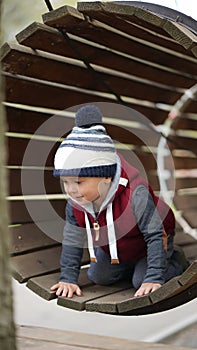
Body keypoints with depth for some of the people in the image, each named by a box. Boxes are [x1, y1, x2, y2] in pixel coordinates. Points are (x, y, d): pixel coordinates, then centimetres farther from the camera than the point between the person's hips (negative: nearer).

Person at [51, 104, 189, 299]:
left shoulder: (135, 194, -43)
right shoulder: (76, 204, -25)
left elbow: (155, 234, -36)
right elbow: (72, 240, -12)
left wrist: (154, 278, -39)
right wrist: (68, 278, -18)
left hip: (151, 242, -6)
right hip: (114, 247, 6)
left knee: (141, 282, -15)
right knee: (98, 277, 5)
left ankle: (175, 263, 15)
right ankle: (133, 265, 30)